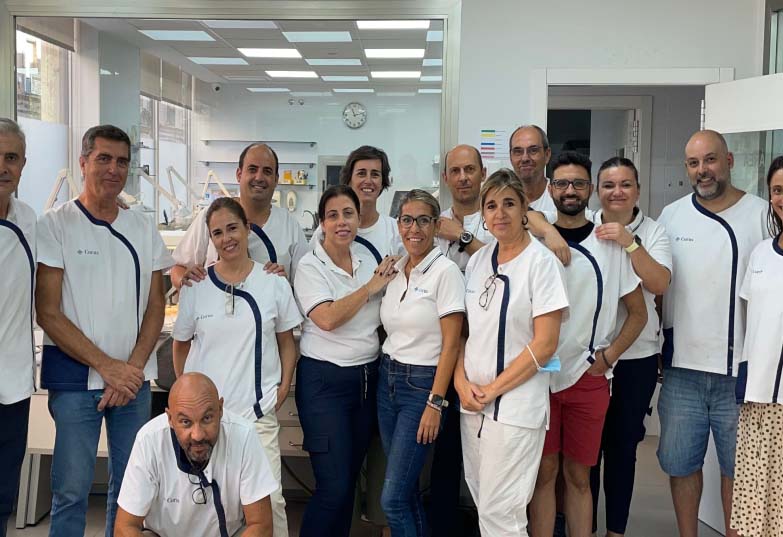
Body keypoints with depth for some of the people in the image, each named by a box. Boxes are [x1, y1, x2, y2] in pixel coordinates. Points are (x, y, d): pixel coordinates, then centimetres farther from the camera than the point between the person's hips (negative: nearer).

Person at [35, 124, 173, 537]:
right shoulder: (56, 224, -4)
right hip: (74, 379, -4)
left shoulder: (144, 229, 8)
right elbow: (48, 313, -8)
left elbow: (155, 306, 8)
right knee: (71, 490, 1)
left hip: (134, 379, 4)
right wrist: (107, 366, -13)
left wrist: (134, 366, -7)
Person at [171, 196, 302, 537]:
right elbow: (181, 345, 13)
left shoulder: (274, 283, 2)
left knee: (270, 499, -5)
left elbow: (286, 342, 11)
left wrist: (283, 388, 2)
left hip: (258, 411, -1)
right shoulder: (195, 286, 3)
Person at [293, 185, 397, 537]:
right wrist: (371, 287, -14)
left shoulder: (369, 258, 8)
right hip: (324, 380, -5)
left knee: (350, 479, 12)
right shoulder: (310, 266, -7)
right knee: (334, 487, -7)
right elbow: (327, 318, -22)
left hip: (368, 376, 6)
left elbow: (383, 315, 19)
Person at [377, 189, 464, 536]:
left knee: (393, 497, -5)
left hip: (422, 384, -6)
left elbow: (451, 343, -14)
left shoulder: (445, 271, -12)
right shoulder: (395, 269, 8)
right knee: (405, 488, 13)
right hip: (387, 379, 7)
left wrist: (435, 403, -16)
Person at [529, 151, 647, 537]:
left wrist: (606, 357, -3)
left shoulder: (611, 244, 2)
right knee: (545, 471, 5)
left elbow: (638, 312, 6)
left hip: (589, 377, 0)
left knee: (578, 476, 9)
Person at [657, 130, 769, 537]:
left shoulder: (763, 214, -2)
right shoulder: (671, 215, 5)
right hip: (682, 368, 2)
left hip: (742, 370, -2)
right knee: (680, 462, 12)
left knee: (737, 466, 11)